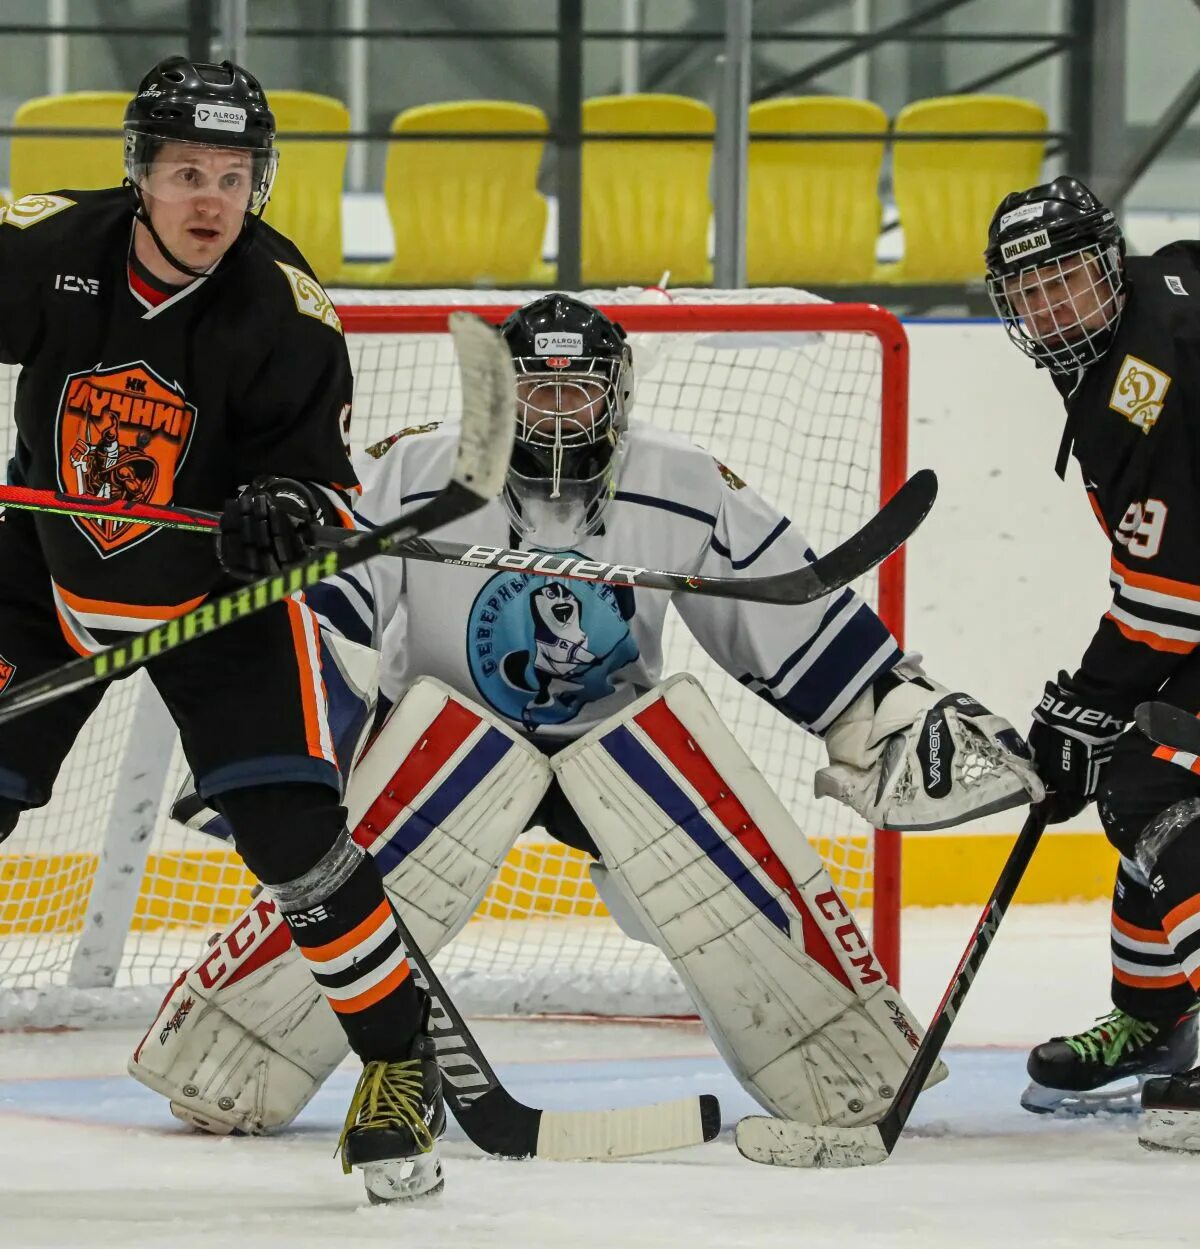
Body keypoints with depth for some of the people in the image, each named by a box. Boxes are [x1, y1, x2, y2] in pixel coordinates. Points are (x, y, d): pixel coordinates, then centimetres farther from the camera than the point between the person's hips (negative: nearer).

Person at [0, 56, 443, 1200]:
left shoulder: (286, 314, -20)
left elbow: (325, 481, -13)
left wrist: (287, 511, -36)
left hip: (216, 592, -2)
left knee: (292, 832, -14)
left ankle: (398, 1068, 0)